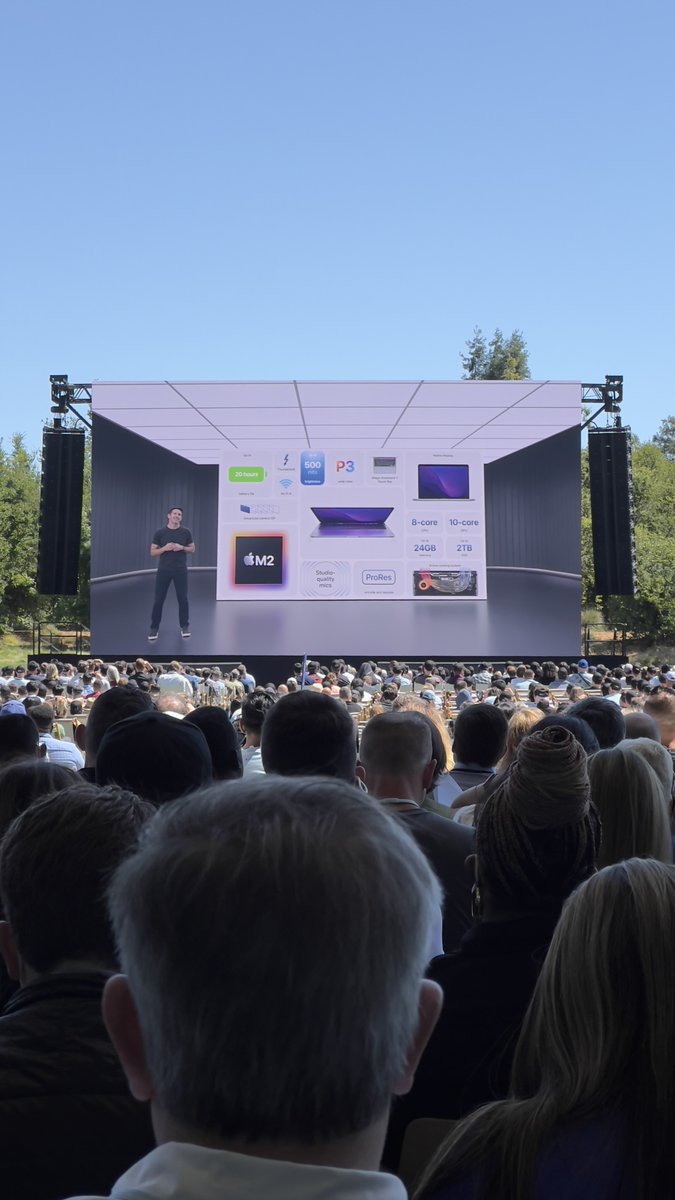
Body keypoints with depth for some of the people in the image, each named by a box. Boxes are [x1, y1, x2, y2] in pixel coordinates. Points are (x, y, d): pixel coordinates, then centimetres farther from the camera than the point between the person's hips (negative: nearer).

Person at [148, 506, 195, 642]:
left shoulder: (186, 532, 1)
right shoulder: (160, 533, -1)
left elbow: (192, 549, 8)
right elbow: (152, 552, 1)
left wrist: (182, 547, -12)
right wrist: (164, 548, -17)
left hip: (180, 570, 1)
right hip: (163, 570, 0)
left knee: (183, 599, 4)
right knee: (158, 599, 0)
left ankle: (184, 626, 18)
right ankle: (154, 628, 9)